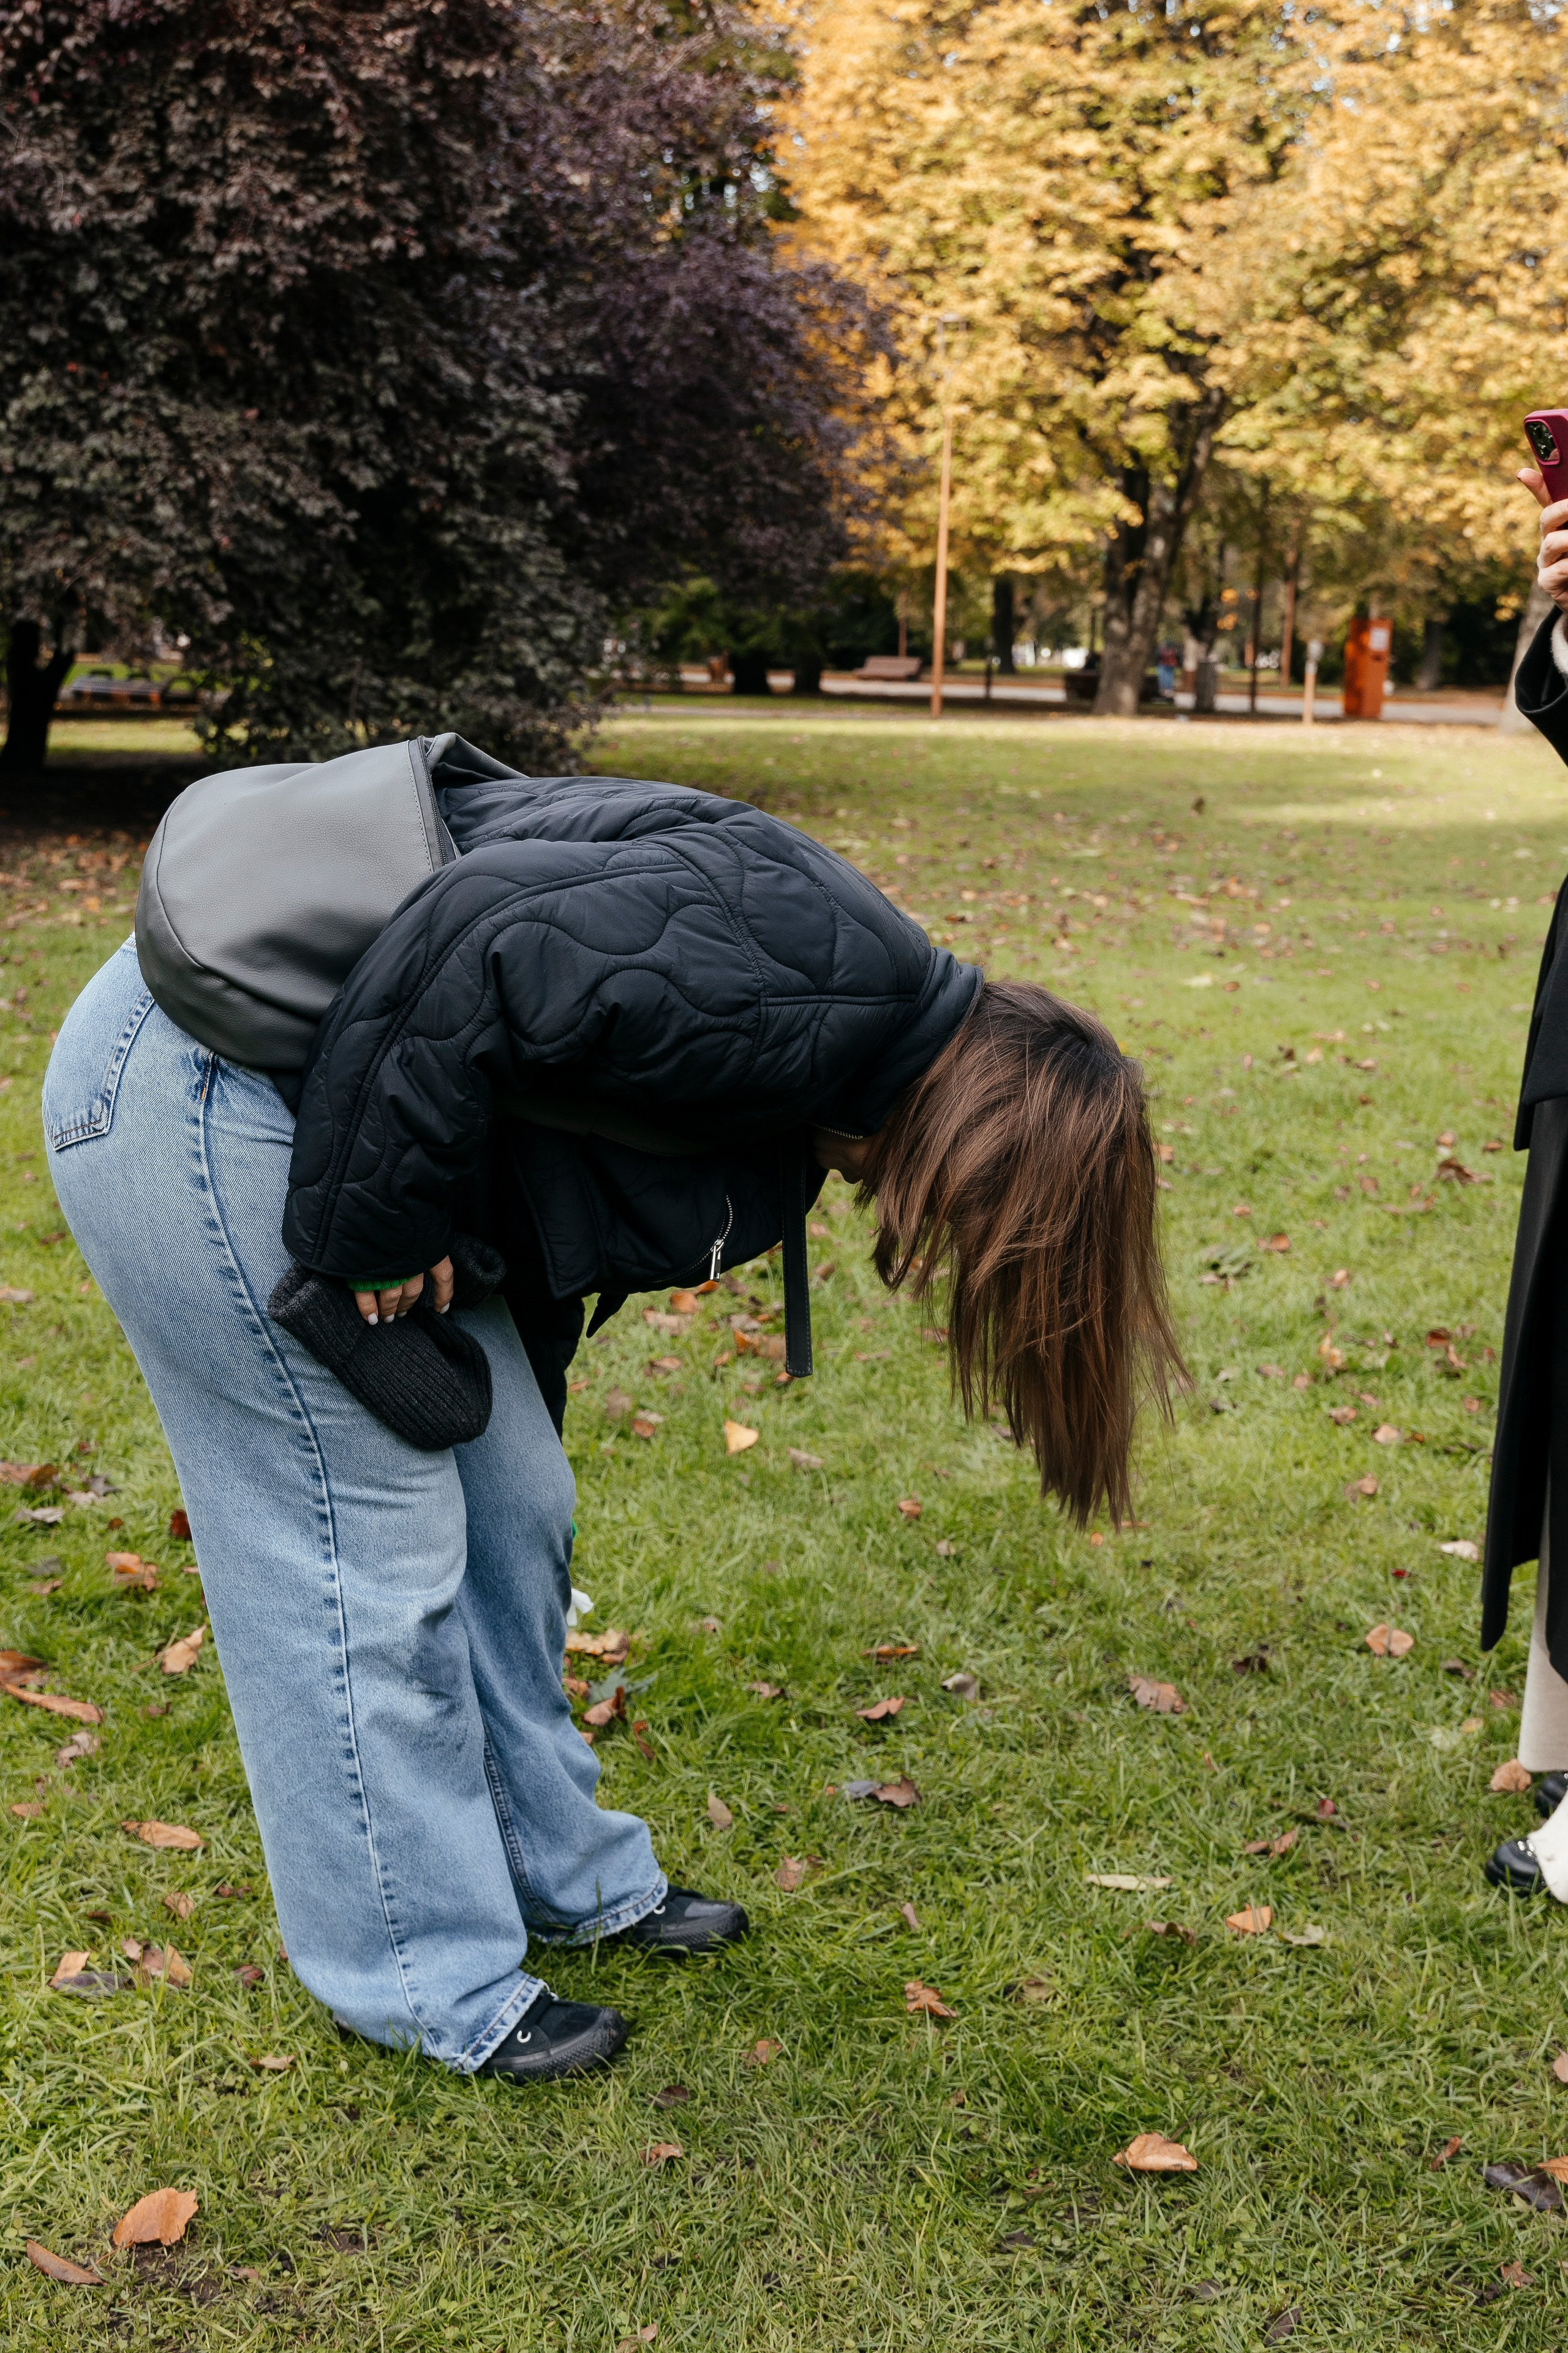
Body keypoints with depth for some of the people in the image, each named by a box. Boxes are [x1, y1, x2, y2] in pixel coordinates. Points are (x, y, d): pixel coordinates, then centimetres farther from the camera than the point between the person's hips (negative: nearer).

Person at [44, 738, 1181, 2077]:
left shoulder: (813, 1095, 11)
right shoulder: (836, 984, -21)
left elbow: (562, 1248, 20)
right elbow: (472, 957, -30)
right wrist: (377, 1240, -19)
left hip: (303, 1085, 10)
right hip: (203, 1093, -10)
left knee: (513, 1510, 16)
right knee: (369, 1545, 0)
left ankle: (563, 1875, 35)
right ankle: (426, 1985, 19)